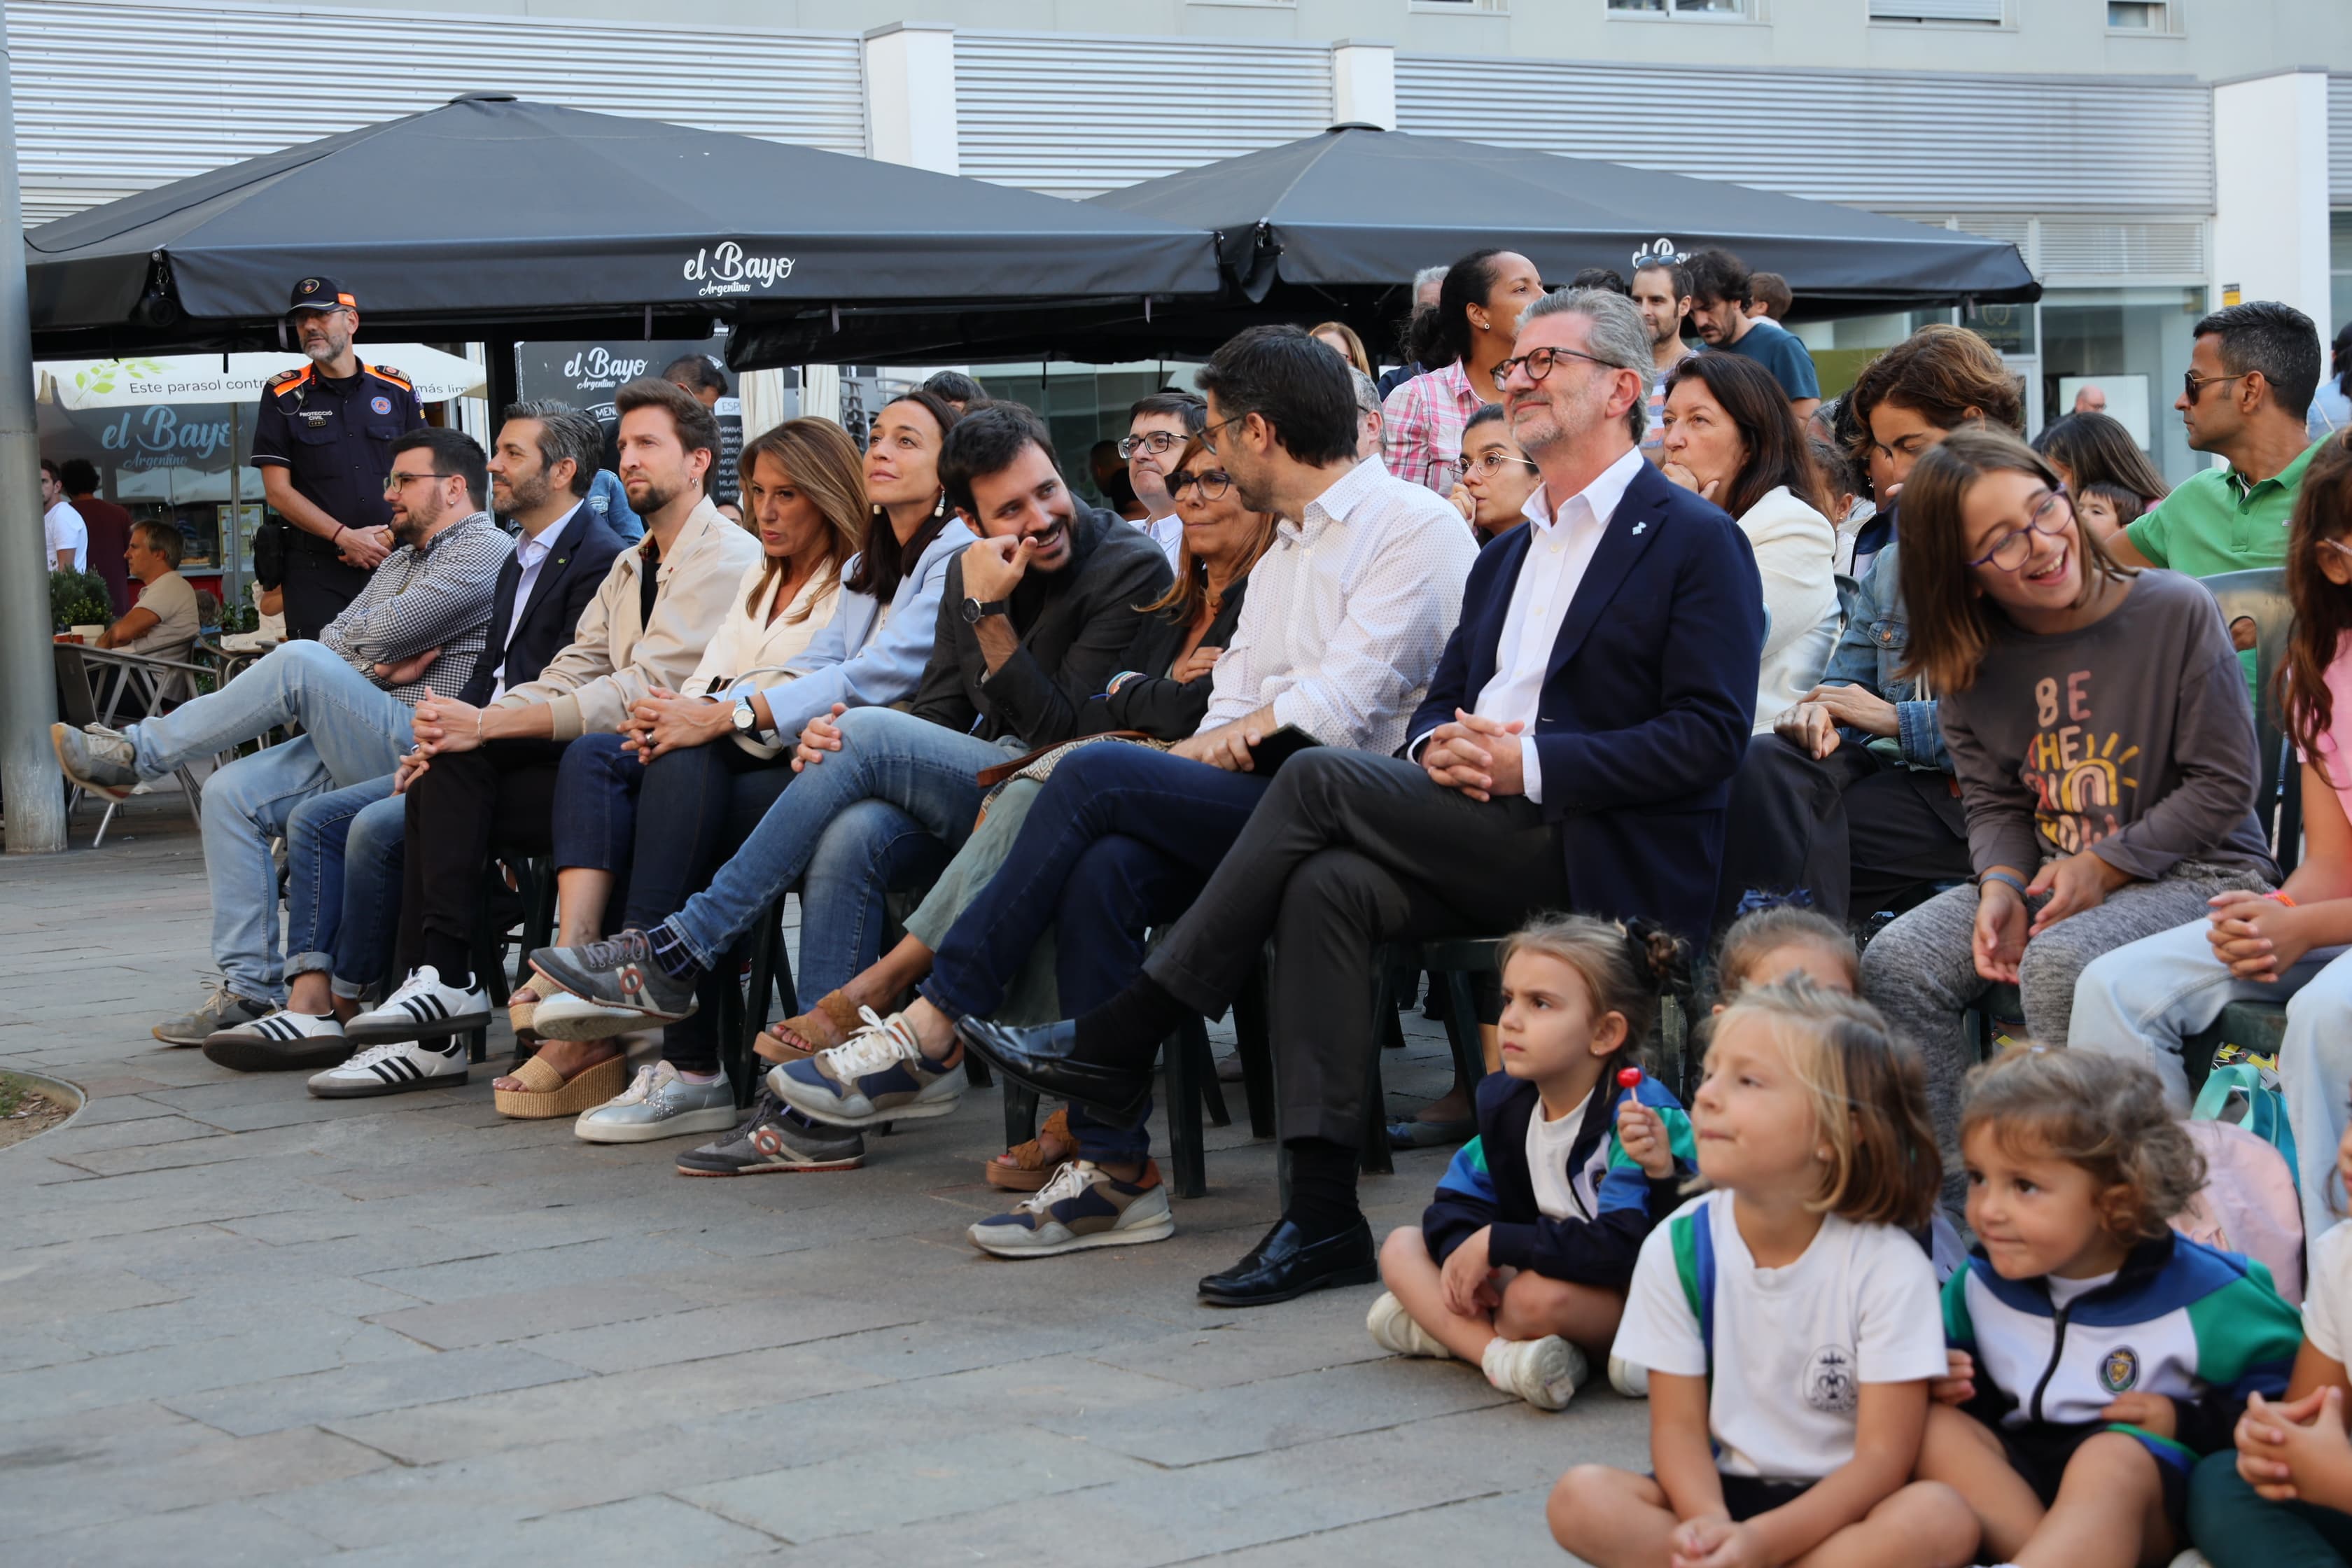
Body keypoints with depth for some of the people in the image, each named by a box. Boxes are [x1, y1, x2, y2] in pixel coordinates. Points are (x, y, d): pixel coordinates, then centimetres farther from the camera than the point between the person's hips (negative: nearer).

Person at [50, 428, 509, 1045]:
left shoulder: (484, 553, -5)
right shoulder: (402, 560, 26)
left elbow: (383, 634, -12)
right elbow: (335, 639, 14)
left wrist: (356, 662, 8)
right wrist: (376, 668, -5)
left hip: (418, 751, -9)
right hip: (358, 750, 9)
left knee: (299, 664, -26)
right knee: (231, 793, -7)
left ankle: (134, 753, -13)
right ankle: (249, 990, -6)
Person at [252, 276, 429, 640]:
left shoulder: (397, 390, 11)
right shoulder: (284, 396, 5)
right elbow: (278, 491, 0)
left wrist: (391, 536, -7)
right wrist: (345, 537, -11)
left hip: (393, 562, 2)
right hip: (316, 569, -1)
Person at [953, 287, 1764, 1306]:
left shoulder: (1695, 542, 0)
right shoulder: (1507, 555, 26)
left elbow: (1707, 737, -10)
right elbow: (1443, 697, 25)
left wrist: (1529, 762, -18)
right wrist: (1439, 748, -1)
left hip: (1598, 860, -7)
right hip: (1490, 843, 7)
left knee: (1317, 779, -22)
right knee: (1325, 886, -24)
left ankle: (1116, 1043, -16)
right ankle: (1322, 1216, -26)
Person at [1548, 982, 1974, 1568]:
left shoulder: (1889, 1266, -13)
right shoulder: (1678, 1248, -5)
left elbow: (1883, 1456, -15)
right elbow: (1678, 1425, -4)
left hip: (1841, 1502, -2)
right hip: (1725, 1492, 2)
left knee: (1940, 1518, -34)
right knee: (1581, 1499, -25)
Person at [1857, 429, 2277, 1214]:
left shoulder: (2177, 611, -11)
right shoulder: (1975, 658, 3)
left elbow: (2225, 783, -8)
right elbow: (1994, 802, 9)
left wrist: (2103, 867, -15)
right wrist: (2001, 888, -13)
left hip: (2196, 872, -5)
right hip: (2045, 872, 5)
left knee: (2058, 962, -35)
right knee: (1896, 964, -18)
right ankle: (1945, 1188, -10)